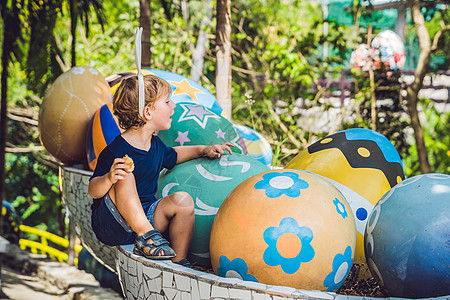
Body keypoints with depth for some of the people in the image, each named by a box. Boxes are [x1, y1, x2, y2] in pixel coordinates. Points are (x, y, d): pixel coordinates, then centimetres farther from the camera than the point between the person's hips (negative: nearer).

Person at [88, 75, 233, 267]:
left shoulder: (156, 146, 7)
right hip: (112, 227, -7)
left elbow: (173, 157, 32)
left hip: (145, 216, 7)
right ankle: (146, 235, -28)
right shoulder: (115, 151, -19)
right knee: (125, 177, -31)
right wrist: (109, 179, -42)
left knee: (182, 200, -14)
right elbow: (93, 191, -21)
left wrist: (202, 150, 25)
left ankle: (178, 262, -6)